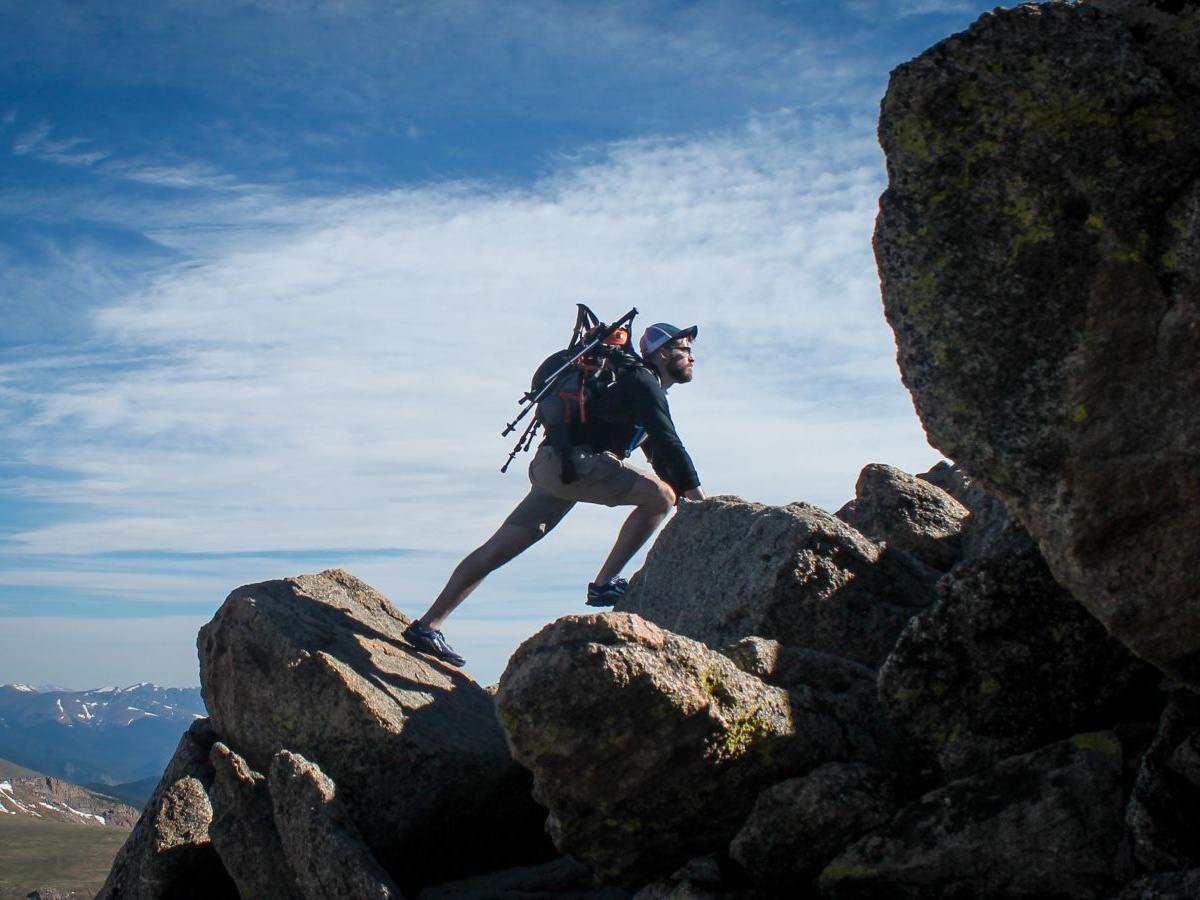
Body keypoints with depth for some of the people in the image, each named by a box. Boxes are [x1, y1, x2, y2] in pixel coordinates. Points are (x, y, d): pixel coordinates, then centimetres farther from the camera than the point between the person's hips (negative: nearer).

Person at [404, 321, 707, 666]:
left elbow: (659, 453, 29)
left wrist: (686, 496, 20)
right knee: (660, 495, -16)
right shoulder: (643, 382, -5)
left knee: (496, 550, 5)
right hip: (570, 461, -9)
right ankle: (604, 584, -12)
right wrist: (696, 492, -11)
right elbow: (668, 443, -14)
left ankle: (426, 626, 4)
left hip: (556, 467, 9)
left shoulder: (645, 390, 26)